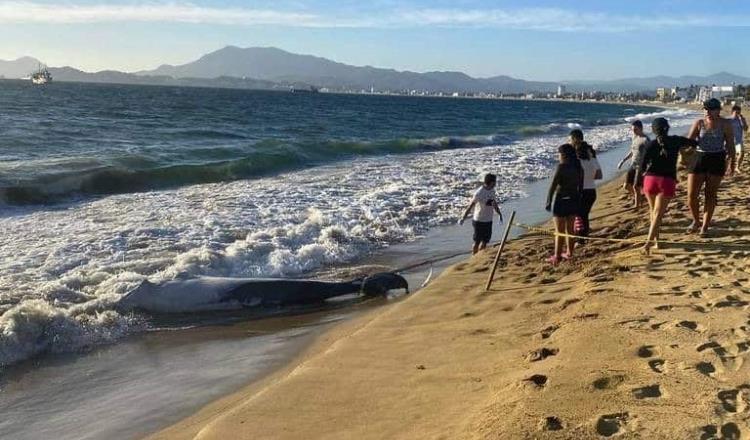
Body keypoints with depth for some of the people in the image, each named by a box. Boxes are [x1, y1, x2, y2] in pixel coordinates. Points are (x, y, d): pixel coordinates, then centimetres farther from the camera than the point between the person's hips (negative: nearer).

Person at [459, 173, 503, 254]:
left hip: (488, 221, 7)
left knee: (485, 241, 17)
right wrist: (463, 218, -18)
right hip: (479, 221, -7)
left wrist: (499, 214, 25)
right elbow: (470, 206, -19)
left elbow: (494, 203, 17)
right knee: (477, 241, 6)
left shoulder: (492, 190, 2)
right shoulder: (479, 193, -22)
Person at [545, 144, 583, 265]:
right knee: (570, 229, 17)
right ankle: (569, 253, 26)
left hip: (561, 201, -6)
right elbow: (580, 187, 10)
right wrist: (578, 202, 18)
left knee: (559, 231, 1)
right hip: (574, 201, 6)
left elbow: (553, 186, -17)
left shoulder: (561, 167, -16)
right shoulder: (579, 167, 4)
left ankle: (557, 257, 5)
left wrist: (548, 202, -11)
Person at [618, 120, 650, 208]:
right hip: (633, 165, 7)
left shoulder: (645, 140, -14)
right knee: (626, 186, 8)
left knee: (636, 187, -6)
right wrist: (623, 161, 18)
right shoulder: (634, 137, 10)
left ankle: (636, 205, 6)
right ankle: (639, 196, 33)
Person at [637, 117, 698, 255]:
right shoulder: (676, 141, 3)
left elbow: (642, 165, -5)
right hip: (667, 181, -1)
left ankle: (655, 237, 33)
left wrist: (638, 181, 5)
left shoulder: (651, 144, 1)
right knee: (658, 213, -5)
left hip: (650, 179, 1)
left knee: (653, 211, 20)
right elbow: (695, 143, 15)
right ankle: (648, 242, -20)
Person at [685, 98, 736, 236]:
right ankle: (696, 221, 22)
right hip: (698, 159, 1)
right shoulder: (699, 123, 2)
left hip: (717, 161, -1)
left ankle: (705, 226, 15)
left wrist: (732, 162, -4)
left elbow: (730, 144, 0)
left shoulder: (725, 124, -1)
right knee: (691, 195, -3)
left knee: (710, 195, 3)